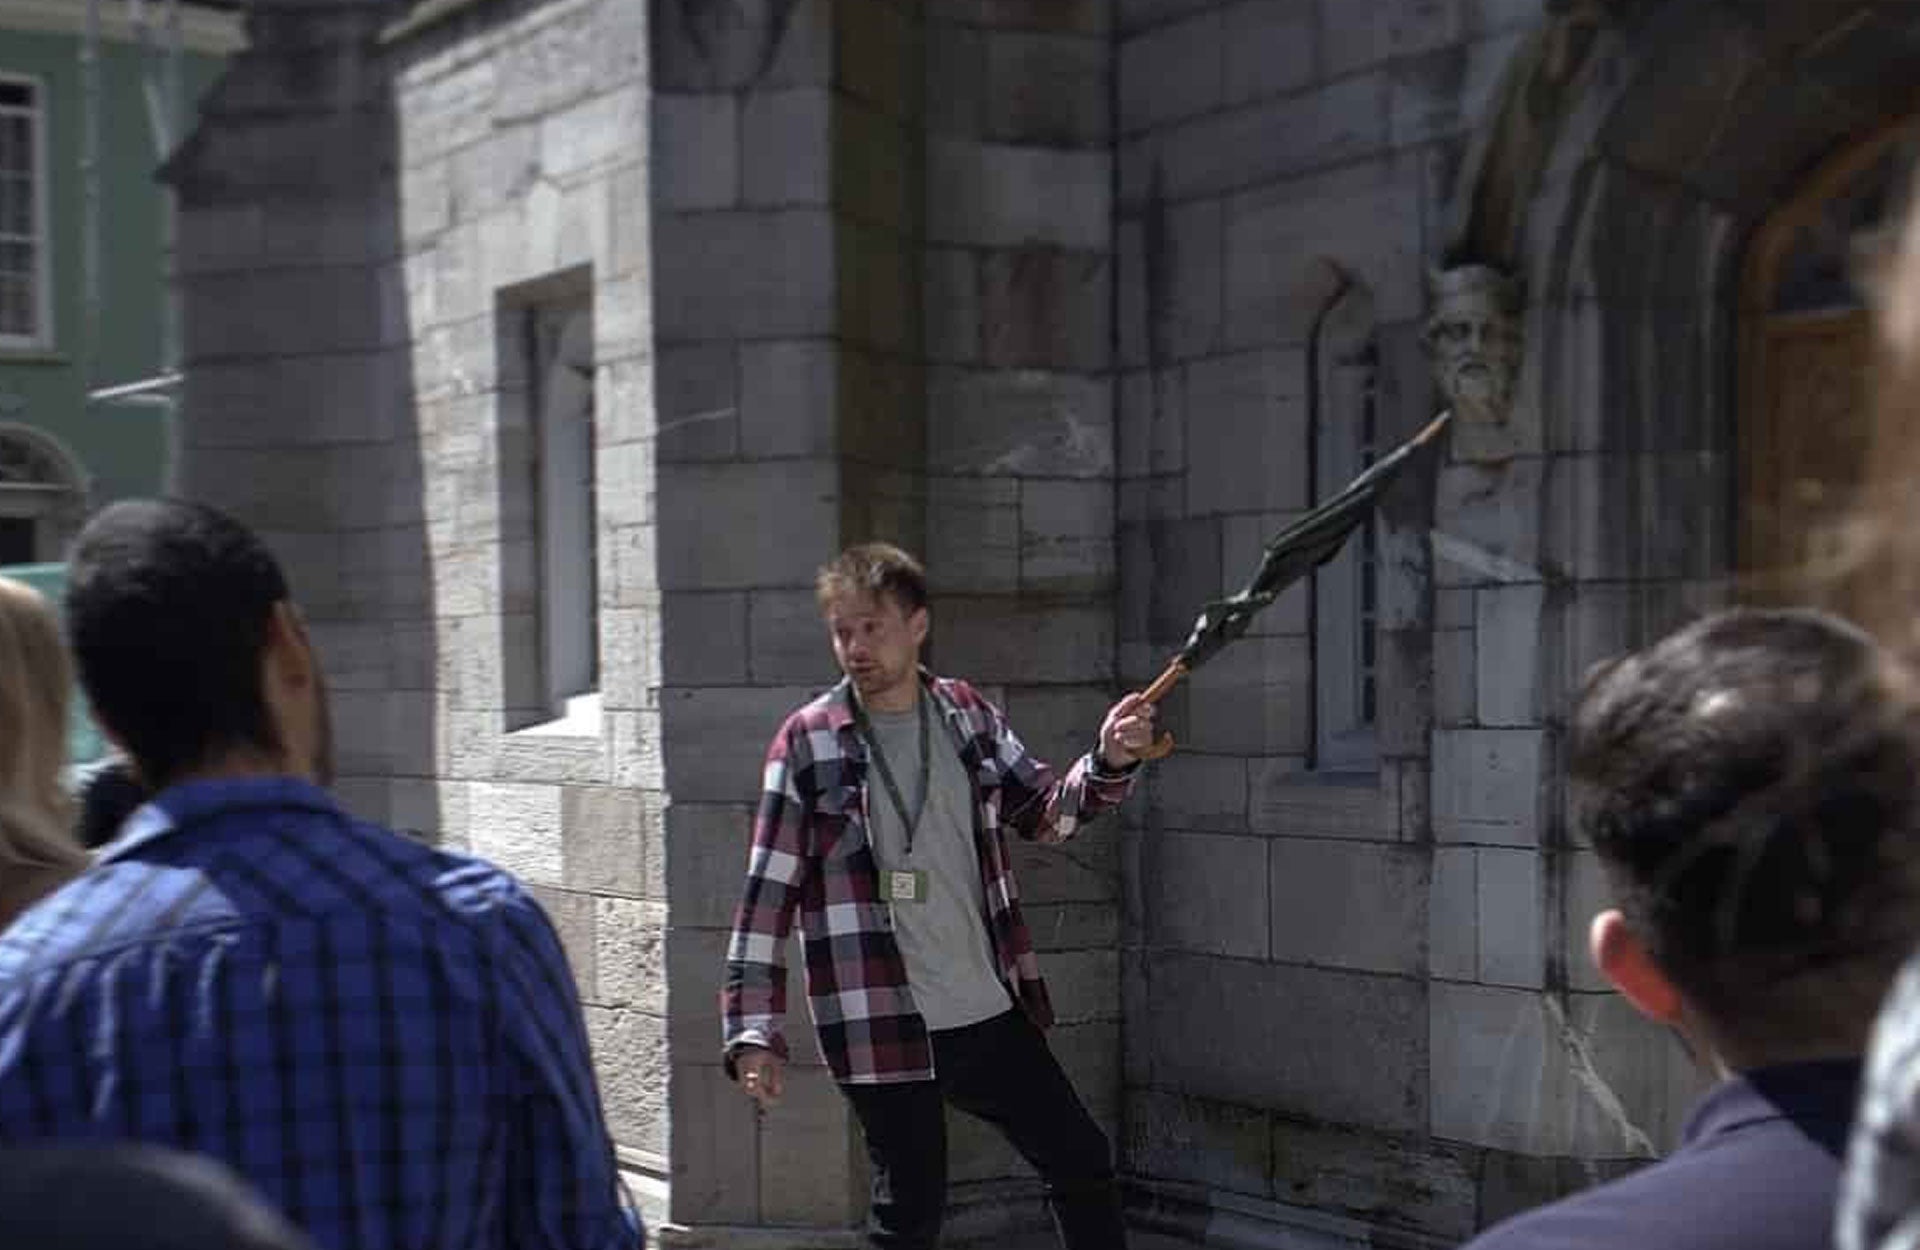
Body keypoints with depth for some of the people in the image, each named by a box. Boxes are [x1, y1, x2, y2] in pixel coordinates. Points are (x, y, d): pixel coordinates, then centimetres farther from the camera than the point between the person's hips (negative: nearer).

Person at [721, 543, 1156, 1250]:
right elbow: (768, 896, -7)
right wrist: (754, 1033, -12)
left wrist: (1108, 765, -4)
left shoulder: (967, 714, 4)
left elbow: (1043, 813, 15)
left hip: (989, 1012, 5)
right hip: (882, 1025, -5)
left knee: (1082, 1164, 14)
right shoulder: (808, 742, -8)